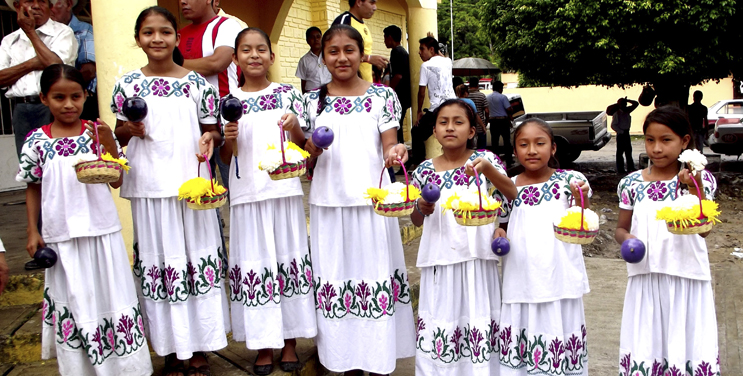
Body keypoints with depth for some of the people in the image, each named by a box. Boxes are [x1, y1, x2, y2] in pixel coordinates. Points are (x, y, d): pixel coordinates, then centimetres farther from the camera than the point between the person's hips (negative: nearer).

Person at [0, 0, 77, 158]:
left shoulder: (62, 32, 4)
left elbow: (55, 65, -12)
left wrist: (30, 31, -3)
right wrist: (32, 64, -7)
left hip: (52, 108, -4)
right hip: (20, 109, 4)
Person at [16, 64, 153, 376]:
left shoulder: (98, 132, -1)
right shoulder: (36, 141, 0)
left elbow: (117, 180, -3)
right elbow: (33, 188, 8)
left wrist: (109, 144, -15)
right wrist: (33, 231, 5)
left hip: (102, 232, 0)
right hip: (61, 236, 0)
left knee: (110, 293, 7)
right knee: (73, 302, 9)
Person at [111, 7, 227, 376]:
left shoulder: (198, 83, 2)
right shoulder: (127, 84, 4)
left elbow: (211, 129, 8)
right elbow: (119, 135, 11)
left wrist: (210, 138, -14)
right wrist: (128, 129, -10)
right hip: (149, 187, 1)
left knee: (198, 258, 6)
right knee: (158, 261, 7)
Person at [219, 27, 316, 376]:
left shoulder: (287, 94, 5)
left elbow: (303, 146, 7)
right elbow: (225, 158, 9)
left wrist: (294, 126, -13)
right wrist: (229, 139, -11)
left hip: (284, 189, 0)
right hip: (247, 193, 0)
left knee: (288, 257, 5)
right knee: (254, 262, 2)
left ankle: (289, 341, 18)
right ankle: (264, 345, 16)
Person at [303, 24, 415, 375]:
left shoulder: (383, 96, 3)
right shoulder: (313, 100, 7)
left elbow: (388, 145, 1)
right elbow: (305, 155, 11)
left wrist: (394, 151, -21)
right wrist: (312, 147, -12)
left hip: (371, 201, -1)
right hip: (328, 203, 2)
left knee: (375, 273, 2)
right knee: (336, 276, 6)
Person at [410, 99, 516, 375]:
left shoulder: (484, 159, 0)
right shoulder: (425, 170, 4)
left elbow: (513, 196, -10)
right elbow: (416, 221, 12)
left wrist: (488, 168, -24)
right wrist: (421, 208, -10)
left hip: (477, 258, -1)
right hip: (440, 261, 2)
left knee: (477, 321, 1)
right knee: (439, 324, 4)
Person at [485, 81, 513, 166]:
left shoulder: (487, 97, 5)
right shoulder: (502, 97, -11)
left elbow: (487, 111, 10)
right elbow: (509, 109, -12)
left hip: (493, 121, 4)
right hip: (503, 121, -4)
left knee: (494, 142, 9)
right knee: (507, 141, 4)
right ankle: (509, 161, 6)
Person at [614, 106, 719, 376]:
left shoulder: (698, 180, -3)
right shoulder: (632, 184, 2)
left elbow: (704, 229, -13)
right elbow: (621, 228, 10)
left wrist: (696, 190, -27)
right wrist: (627, 239, -12)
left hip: (687, 278, -1)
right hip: (646, 278, 1)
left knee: (688, 347, 3)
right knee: (644, 349, 5)